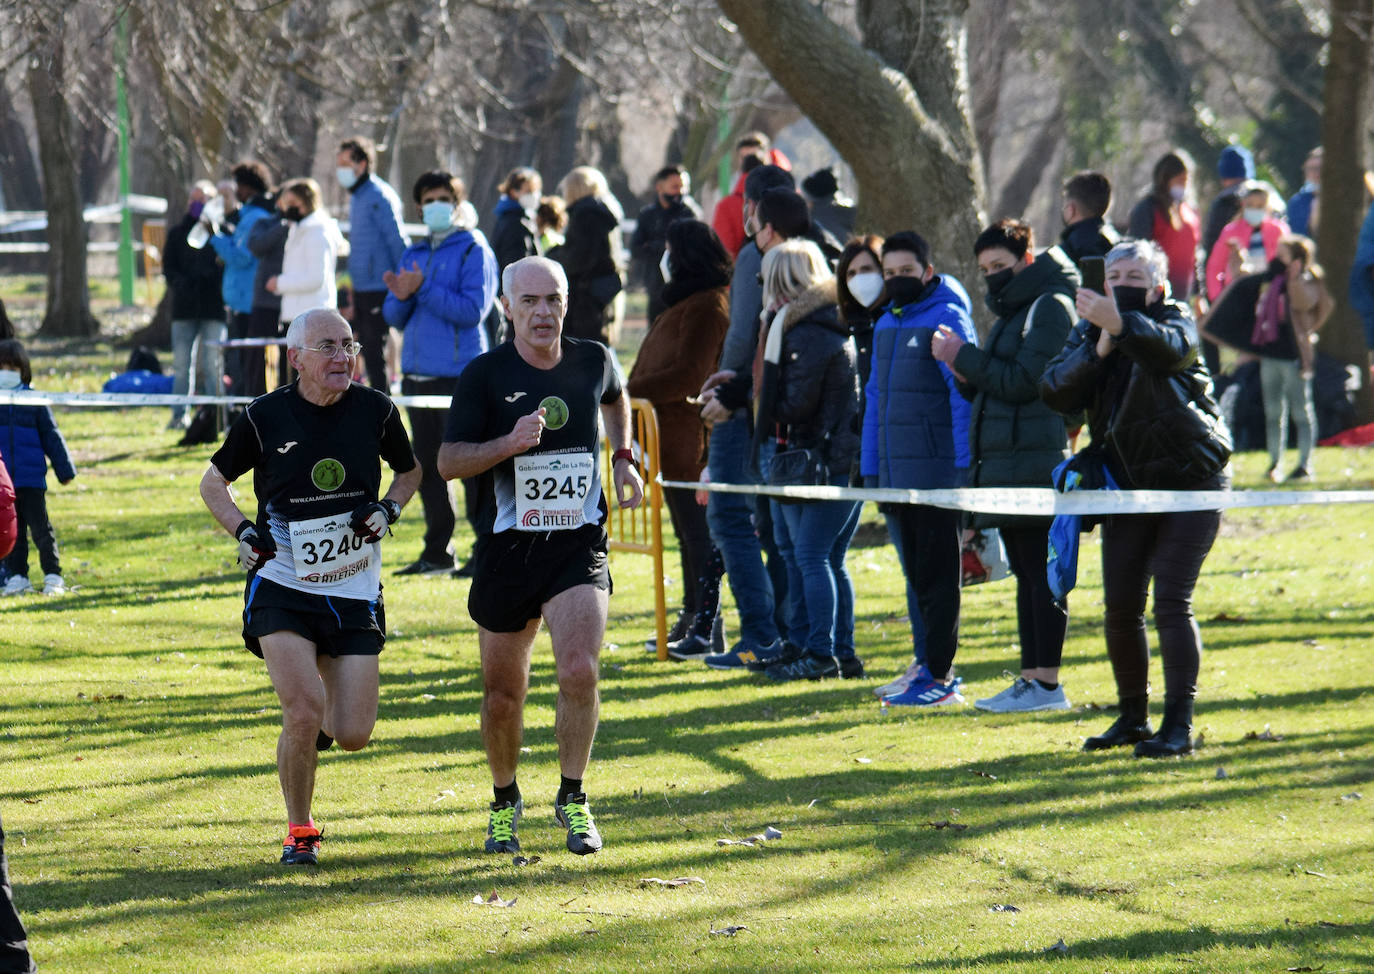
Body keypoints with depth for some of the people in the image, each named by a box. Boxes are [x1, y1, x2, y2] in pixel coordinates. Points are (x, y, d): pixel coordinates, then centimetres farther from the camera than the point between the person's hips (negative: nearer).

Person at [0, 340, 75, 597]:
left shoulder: (34, 400, 3)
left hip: (31, 479, -1)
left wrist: (64, 469, 9)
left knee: (41, 529, -2)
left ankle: (53, 576, 4)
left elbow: (51, 436, 8)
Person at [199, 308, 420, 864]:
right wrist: (243, 531, -9)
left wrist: (387, 510, -4)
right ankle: (299, 832, 3)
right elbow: (214, 481, 8)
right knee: (304, 712, -19)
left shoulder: (375, 411, -2)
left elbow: (409, 471, 16)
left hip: (354, 591, 2)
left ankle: (321, 723, 36)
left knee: (352, 735, -3)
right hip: (281, 586, -2)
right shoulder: (264, 417, -6)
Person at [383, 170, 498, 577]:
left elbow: (472, 309, -14)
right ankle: (437, 551, 17)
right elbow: (394, 318, 16)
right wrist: (400, 297, -6)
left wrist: (423, 289, -17)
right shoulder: (413, 254, 17)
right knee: (427, 466, 10)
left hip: (459, 373, -7)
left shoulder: (473, 250, -3)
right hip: (418, 373, 7)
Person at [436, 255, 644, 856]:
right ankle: (505, 801, 32)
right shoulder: (485, 375, -7)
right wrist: (510, 443, -22)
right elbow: (448, 462, -8)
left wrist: (623, 457, 15)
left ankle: (572, 800, -4)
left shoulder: (593, 360, 2)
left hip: (578, 543, 1)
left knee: (578, 670, -20)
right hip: (506, 548, -1)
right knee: (502, 694, 8)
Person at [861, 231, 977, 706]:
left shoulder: (947, 319, -9)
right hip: (898, 472, 8)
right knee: (917, 572, 12)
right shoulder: (886, 324, 16)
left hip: (937, 469, -8)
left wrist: (963, 467, -18)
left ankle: (939, 677, -2)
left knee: (937, 574, -4)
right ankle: (931, 662, 19)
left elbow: (964, 394, -13)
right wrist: (870, 469, 16)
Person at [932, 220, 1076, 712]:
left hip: (1036, 462, -10)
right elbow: (991, 387, 21)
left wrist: (964, 358, -11)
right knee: (1026, 572, 11)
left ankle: (1047, 684, -9)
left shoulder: (1050, 306, -8)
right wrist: (966, 373, 1)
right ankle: (1030, 677, 13)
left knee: (1042, 572, -9)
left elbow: (1023, 381, -16)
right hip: (1004, 462, 10)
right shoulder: (1011, 310, 22)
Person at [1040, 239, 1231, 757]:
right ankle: (1133, 717, 18)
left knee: (1171, 602, -14)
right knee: (1120, 607, 3)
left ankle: (1179, 724, -13)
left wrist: (1120, 323, -55)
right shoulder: (1087, 332, 4)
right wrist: (1098, 350, -27)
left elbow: (1170, 348, -36)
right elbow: (1055, 392, -10)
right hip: (1127, 489, 5)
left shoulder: (1174, 320, -9)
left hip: (1190, 481, -5)